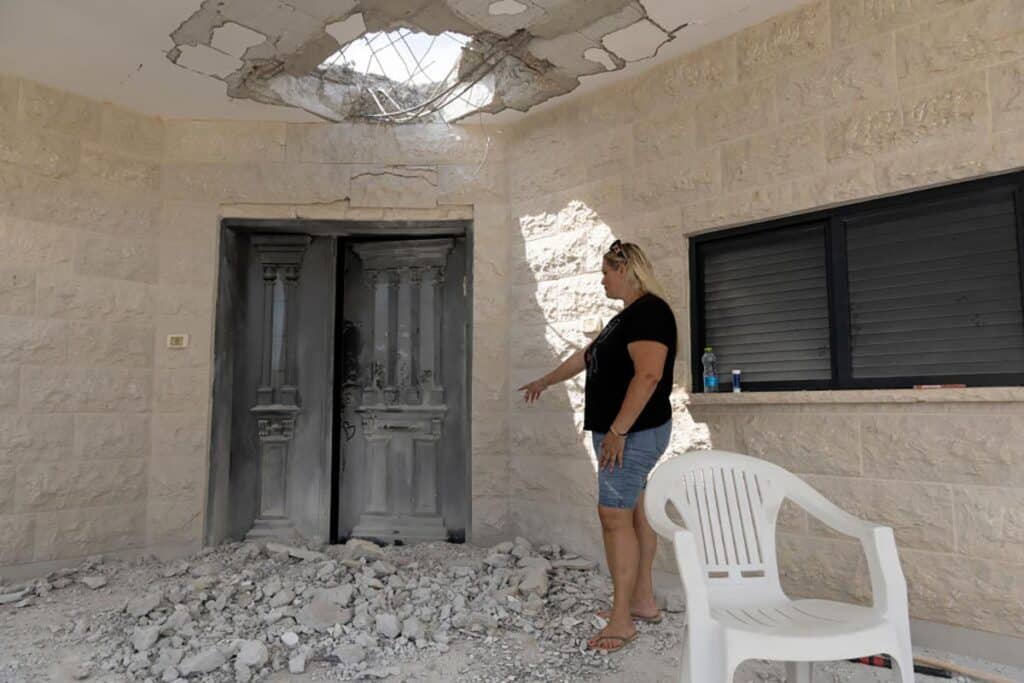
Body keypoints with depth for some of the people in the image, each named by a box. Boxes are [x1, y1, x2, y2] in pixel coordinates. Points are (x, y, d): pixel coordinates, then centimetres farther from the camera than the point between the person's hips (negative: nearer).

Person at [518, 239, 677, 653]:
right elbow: (585, 357, 27)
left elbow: (648, 375, -25)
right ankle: (643, 601, 24)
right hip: (626, 433, 10)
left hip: (634, 433, -10)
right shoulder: (627, 317, 17)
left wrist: (618, 431, -25)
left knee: (615, 515, -9)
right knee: (633, 512, 13)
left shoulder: (649, 311, -14)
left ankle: (621, 620, -1)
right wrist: (544, 382, 36)